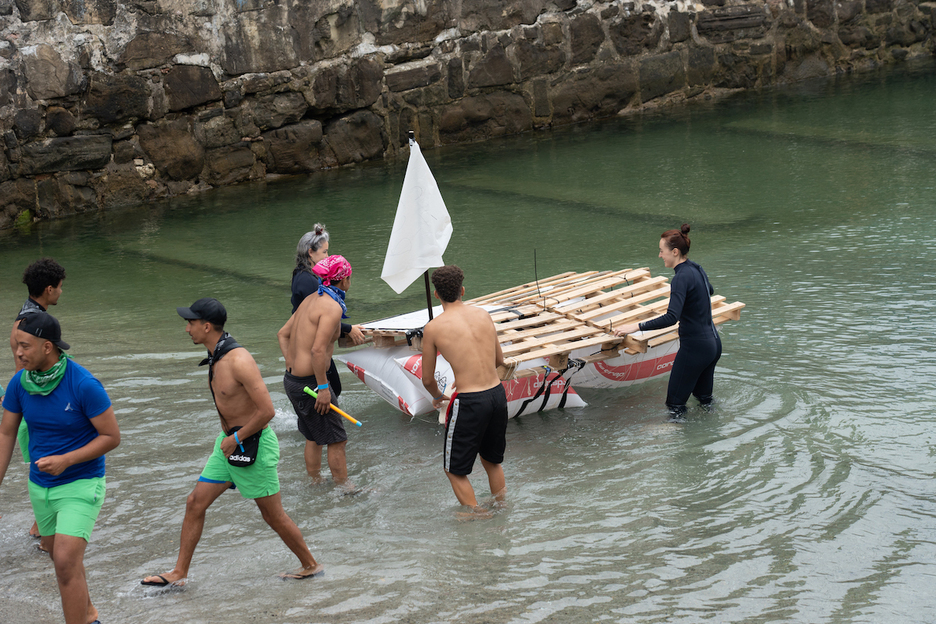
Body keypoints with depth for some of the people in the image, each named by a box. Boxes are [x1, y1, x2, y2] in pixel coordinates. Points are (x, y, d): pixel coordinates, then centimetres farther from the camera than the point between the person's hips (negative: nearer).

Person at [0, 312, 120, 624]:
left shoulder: (84, 385, -23)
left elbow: (112, 437, -16)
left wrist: (66, 460, -26)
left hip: (81, 484, -6)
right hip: (40, 485, 6)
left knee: (66, 563, -18)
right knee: (62, 558, 21)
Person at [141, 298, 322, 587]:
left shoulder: (239, 360, -26)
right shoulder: (216, 358, 4)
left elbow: (267, 411, -27)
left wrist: (236, 438, -18)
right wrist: (227, 436, 17)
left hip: (254, 444, -9)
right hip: (229, 441, 9)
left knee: (273, 515, 4)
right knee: (195, 502, 7)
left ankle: (311, 565, 22)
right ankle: (179, 573, 15)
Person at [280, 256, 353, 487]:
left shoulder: (312, 299, 12)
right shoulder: (332, 307, -17)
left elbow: (283, 334, 18)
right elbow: (318, 350, -25)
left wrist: (292, 365, 11)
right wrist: (323, 387, -21)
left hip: (292, 379, 9)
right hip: (309, 381, -9)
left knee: (314, 437, 21)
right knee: (336, 439, 1)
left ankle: (315, 485, 29)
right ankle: (344, 490, 7)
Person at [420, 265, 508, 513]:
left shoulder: (433, 328, -6)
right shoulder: (483, 315, 6)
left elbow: (427, 379, 3)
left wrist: (437, 396, 25)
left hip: (469, 402, -6)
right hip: (498, 392, 6)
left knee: (455, 470, 11)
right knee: (493, 460, 27)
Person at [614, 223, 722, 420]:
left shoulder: (682, 277, -20)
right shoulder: (697, 269, 6)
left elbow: (671, 317, -32)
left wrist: (636, 326, -29)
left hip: (694, 348, -9)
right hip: (713, 343, 9)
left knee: (675, 403, 0)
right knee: (703, 397, 24)